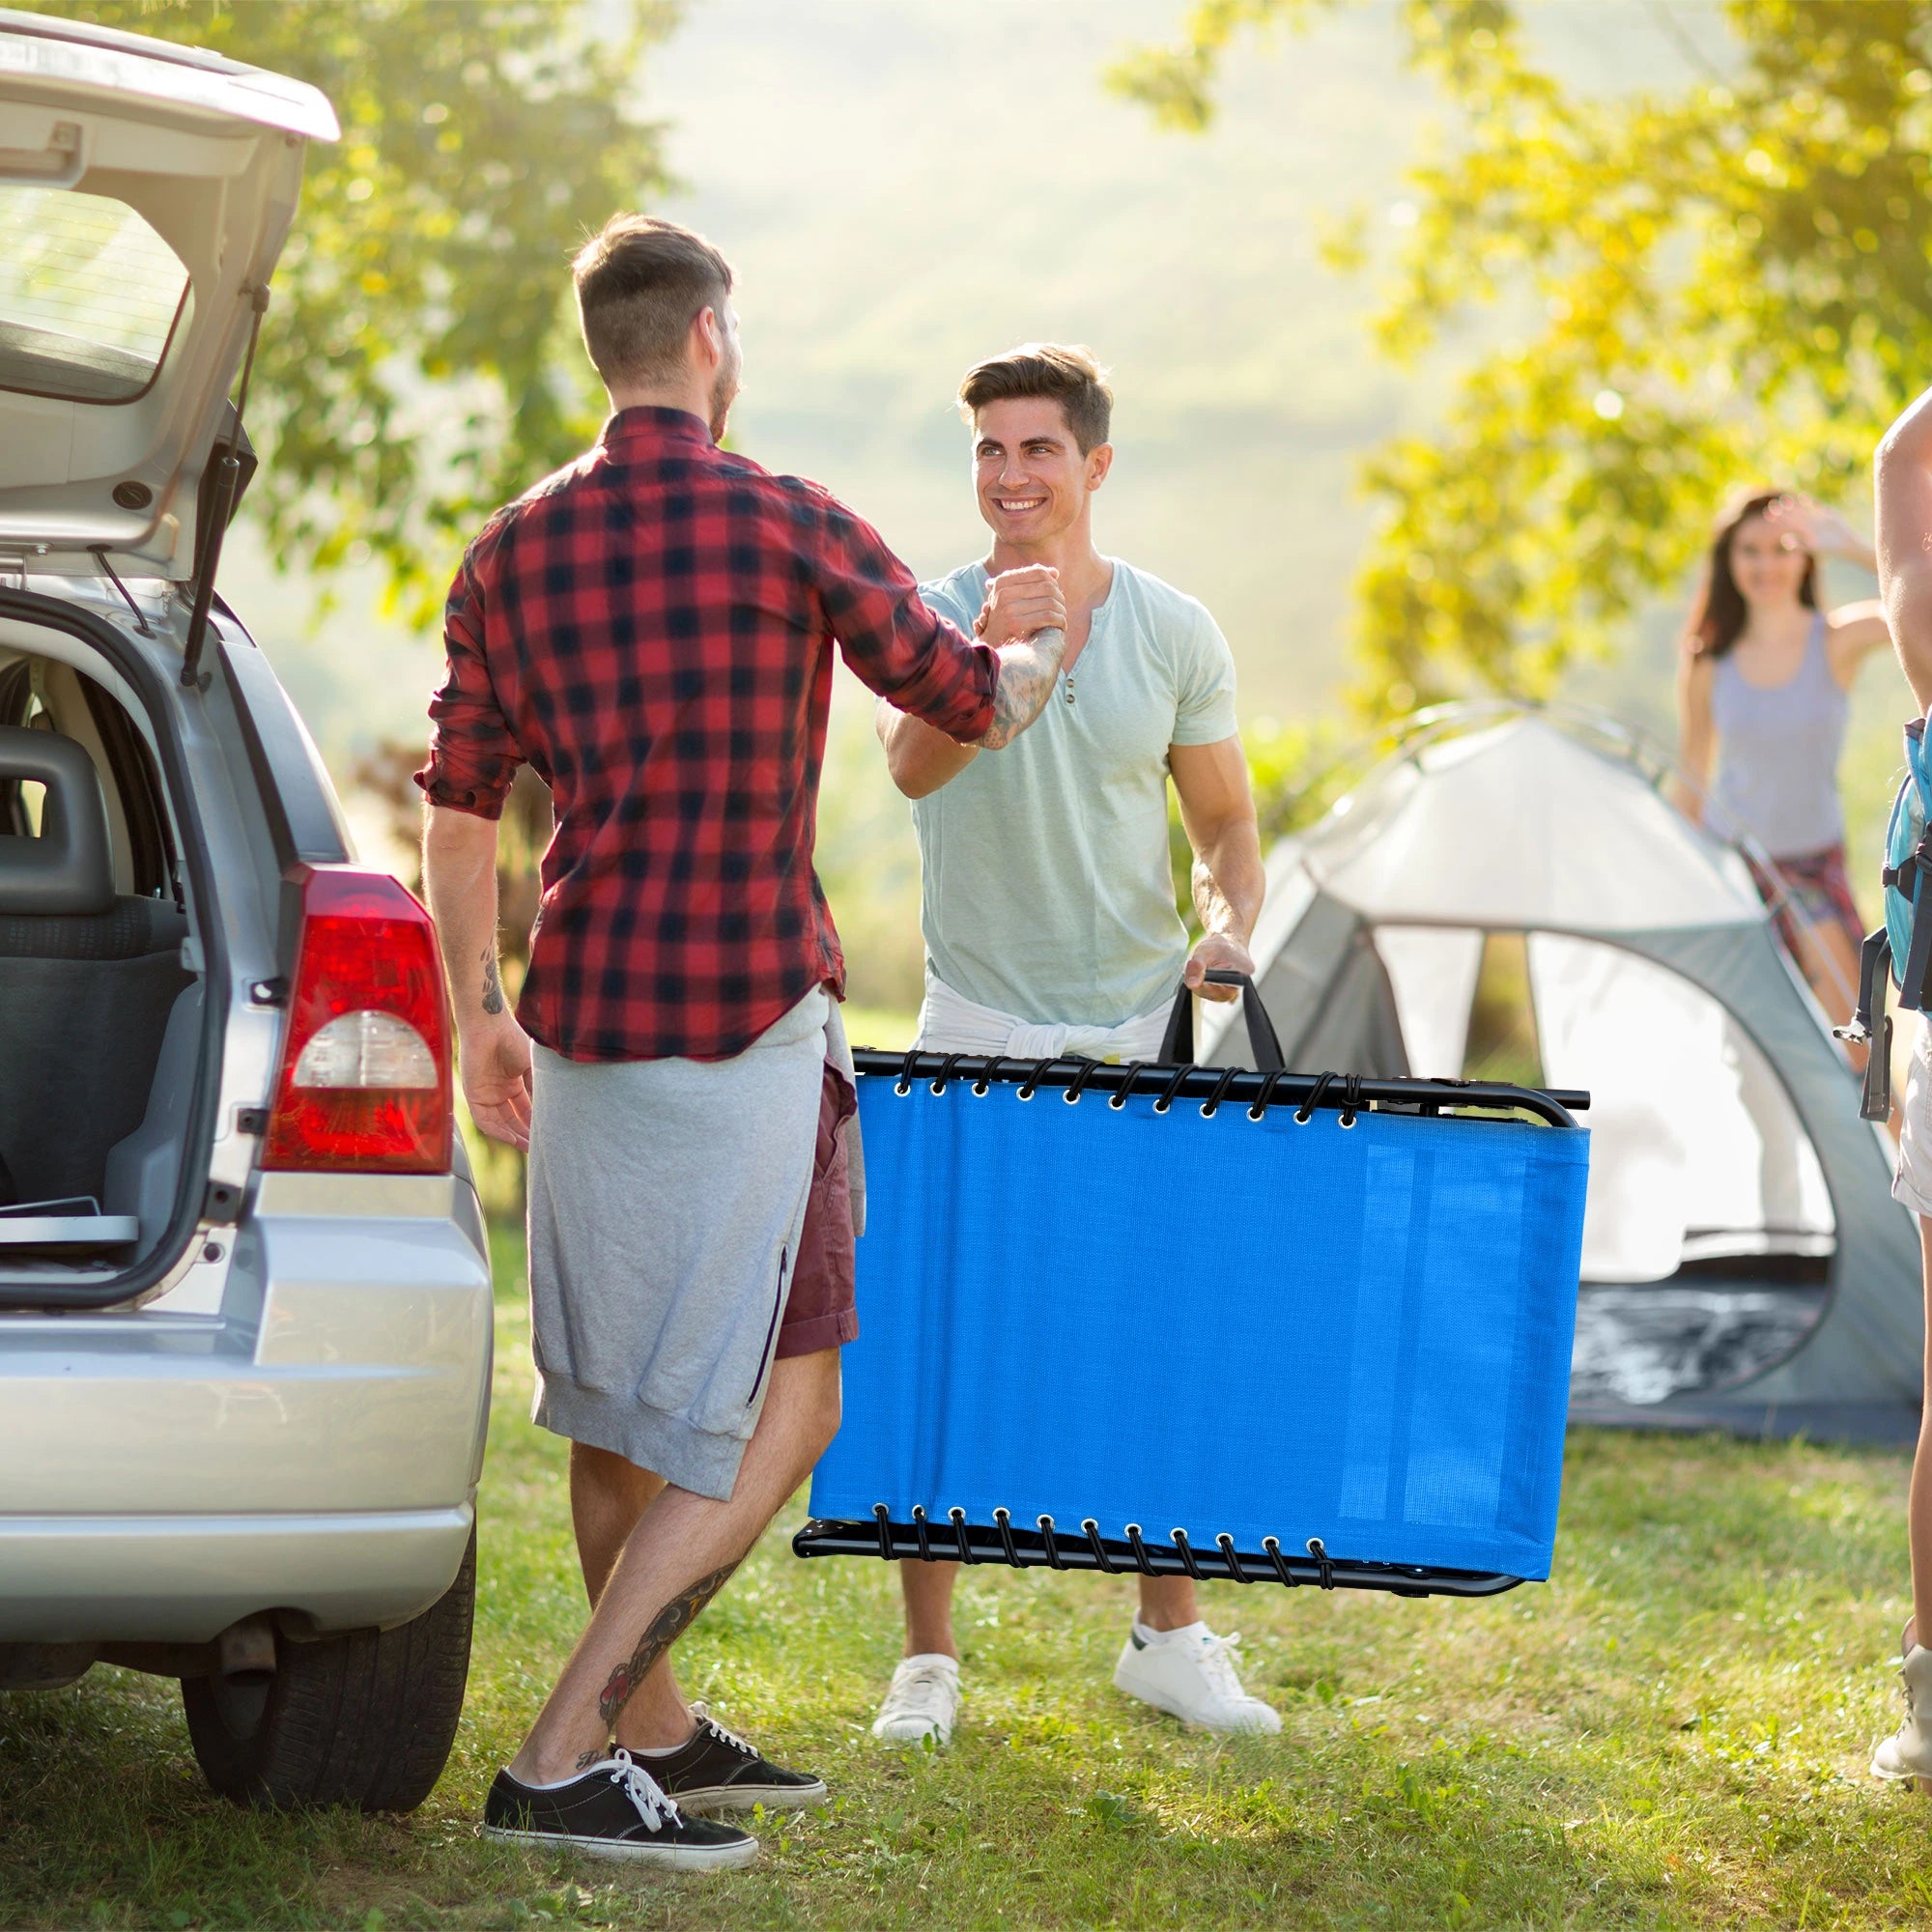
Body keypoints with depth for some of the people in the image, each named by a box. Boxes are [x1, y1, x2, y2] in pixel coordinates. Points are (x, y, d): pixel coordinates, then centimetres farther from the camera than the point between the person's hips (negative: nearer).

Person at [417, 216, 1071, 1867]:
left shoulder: (517, 549, 7)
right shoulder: (791, 528, -8)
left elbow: (460, 811, 10)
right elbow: (973, 707, 5)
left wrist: (479, 1017, 19)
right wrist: (1034, 641, 27)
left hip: (581, 1018, 7)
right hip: (746, 1020, -7)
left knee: (615, 1401, 16)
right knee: (777, 1414, -3)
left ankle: (656, 1730, 27)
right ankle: (563, 1761, -10)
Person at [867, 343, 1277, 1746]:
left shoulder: (1174, 634, 3)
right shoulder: (935, 618, -5)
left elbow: (1225, 820, 11)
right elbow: (913, 764, -26)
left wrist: (1230, 922, -9)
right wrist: (986, 658, -45)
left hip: (1143, 1024, 2)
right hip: (980, 1025, -2)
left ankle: (1170, 1638, 18)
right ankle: (929, 1659, 4)